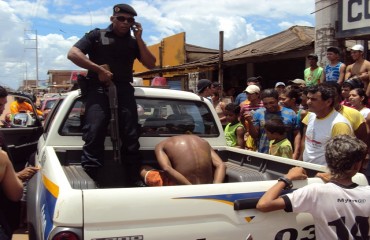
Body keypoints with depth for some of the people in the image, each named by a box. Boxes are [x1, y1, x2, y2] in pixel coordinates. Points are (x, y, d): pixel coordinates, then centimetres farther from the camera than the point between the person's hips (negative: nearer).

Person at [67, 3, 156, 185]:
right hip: (98, 88, -3)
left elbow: (151, 64, 9)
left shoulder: (133, 42, 19)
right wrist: (99, 69, -8)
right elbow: (72, 54, 0)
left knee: (130, 136, 1)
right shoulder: (97, 35, 10)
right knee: (94, 134, -14)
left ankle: (134, 180, 7)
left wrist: (139, 39, 3)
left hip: (124, 89, 3)